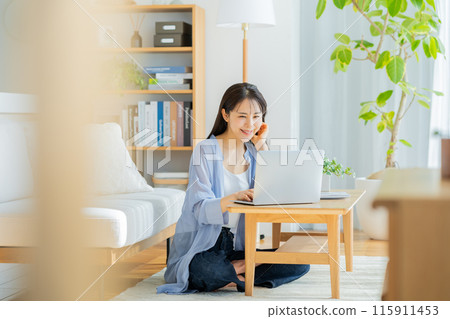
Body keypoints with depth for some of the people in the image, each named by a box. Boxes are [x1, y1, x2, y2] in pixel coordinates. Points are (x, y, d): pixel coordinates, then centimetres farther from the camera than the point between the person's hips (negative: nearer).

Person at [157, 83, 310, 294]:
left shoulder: (252, 152, 9)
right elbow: (201, 210, -18)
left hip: (240, 245, 6)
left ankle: (229, 274, -10)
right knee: (205, 270, -39)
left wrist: (262, 146, -3)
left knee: (300, 263, -12)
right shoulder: (205, 151, -9)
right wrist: (235, 197, -37)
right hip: (203, 247, -6)